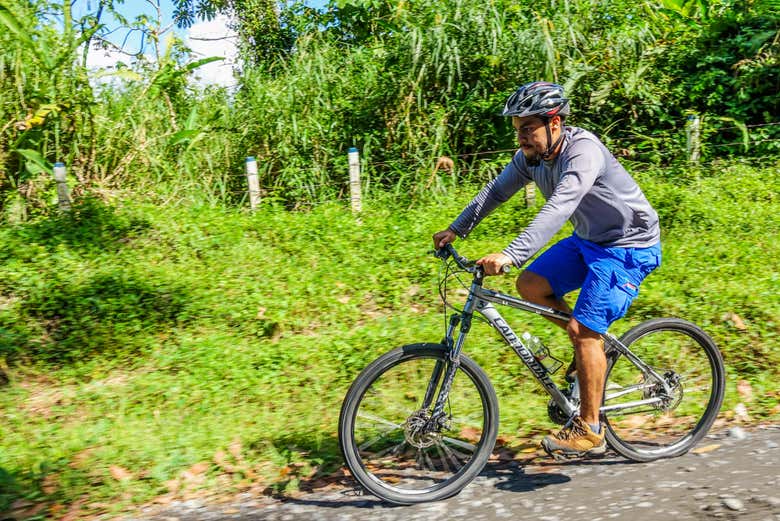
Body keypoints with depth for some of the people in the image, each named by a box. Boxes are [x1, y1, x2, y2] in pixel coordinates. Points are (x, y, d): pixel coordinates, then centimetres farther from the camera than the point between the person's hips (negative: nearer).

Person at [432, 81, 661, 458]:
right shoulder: (531, 155, -4)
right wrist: (456, 229, -2)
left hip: (630, 247, -8)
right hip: (588, 240, 9)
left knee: (583, 330, -15)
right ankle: (592, 348, 17)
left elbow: (558, 208, -42)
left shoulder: (584, 152, -29)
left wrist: (511, 254, -51)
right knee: (530, 285, -1)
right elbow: (496, 191, 4)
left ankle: (589, 430, 0)